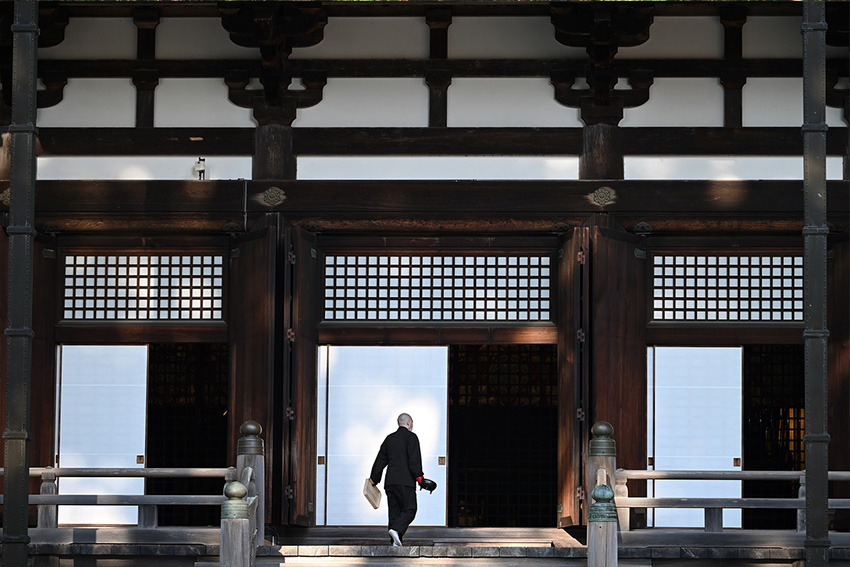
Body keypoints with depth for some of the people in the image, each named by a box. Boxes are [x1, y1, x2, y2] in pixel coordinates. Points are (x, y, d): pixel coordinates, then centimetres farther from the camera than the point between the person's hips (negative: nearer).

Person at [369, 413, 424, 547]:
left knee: (395, 511, 7)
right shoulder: (411, 437, 0)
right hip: (405, 480, -6)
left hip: (390, 482, 6)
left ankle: (396, 542, 1)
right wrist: (419, 476, -11)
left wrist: (374, 480, 21)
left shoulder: (389, 438, 18)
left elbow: (380, 461, 19)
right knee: (409, 510, -6)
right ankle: (396, 529, -29)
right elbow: (414, 460, -11)